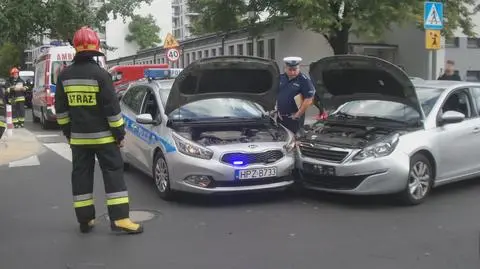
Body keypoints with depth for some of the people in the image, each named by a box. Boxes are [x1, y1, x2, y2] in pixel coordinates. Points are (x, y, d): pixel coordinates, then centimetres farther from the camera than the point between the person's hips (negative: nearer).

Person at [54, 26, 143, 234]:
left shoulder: (65, 75, 2)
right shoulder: (100, 74, -13)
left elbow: (61, 109, 8)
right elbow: (112, 107, -14)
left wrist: (67, 132, 17)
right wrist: (119, 133, -6)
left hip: (78, 137, 5)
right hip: (103, 136, -4)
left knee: (81, 176, 10)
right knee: (113, 174, -1)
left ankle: (85, 220, 15)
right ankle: (120, 219, -6)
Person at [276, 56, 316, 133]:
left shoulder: (304, 81, -9)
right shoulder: (281, 78, 9)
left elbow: (308, 100, -14)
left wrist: (298, 115, -12)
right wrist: (277, 110, 9)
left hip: (293, 118, -6)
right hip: (280, 117, 6)